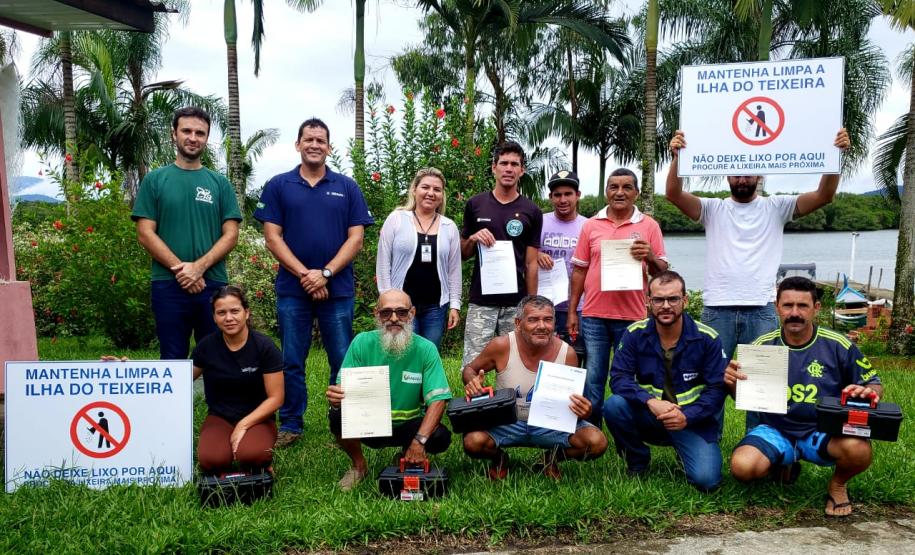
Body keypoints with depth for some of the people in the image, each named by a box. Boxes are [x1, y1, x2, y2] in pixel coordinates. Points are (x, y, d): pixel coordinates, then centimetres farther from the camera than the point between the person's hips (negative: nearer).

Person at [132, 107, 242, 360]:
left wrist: (199, 267, -12)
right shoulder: (155, 179, 6)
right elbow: (145, 234, -1)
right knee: (173, 358, 7)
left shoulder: (219, 183, 9)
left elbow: (231, 234, 2)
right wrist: (180, 269, -11)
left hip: (214, 285, 1)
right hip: (168, 285, -1)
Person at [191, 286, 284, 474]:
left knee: (251, 455, -33)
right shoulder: (207, 346, -2)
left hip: (257, 418, -1)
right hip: (219, 417, 2)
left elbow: (275, 398, -9)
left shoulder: (265, 346, -10)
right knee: (211, 459, -30)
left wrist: (243, 425, -17)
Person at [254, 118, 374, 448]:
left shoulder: (347, 188, 6)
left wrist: (325, 273, -12)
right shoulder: (278, 186, 6)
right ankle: (290, 425, 21)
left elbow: (356, 238, 0)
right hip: (292, 290, 0)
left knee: (343, 361, 5)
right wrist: (304, 274, -11)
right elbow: (272, 237, -1)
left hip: (338, 289, 0)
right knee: (291, 362, 8)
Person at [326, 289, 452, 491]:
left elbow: (437, 399, -18)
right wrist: (336, 397, -36)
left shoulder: (426, 349, -12)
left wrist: (419, 440, -32)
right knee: (338, 416, -29)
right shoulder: (362, 343, -11)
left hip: (408, 425, 0)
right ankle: (358, 465, 4)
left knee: (441, 437, -28)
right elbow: (344, 390, -10)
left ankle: (405, 458, 10)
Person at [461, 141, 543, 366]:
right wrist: (473, 239, -9)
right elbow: (463, 253, 13)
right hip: (480, 301, 0)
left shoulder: (531, 211, 5)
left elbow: (531, 263, 5)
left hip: (516, 303, 0)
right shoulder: (475, 204, 6)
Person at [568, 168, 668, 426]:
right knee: (593, 380, 7)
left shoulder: (649, 225, 3)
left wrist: (650, 257, -19)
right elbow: (579, 270, 8)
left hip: (632, 316, -1)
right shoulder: (591, 225, 6)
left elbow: (662, 271, 3)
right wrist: (572, 311, 4)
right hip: (593, 316, 1)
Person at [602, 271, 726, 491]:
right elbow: (618, 377, -13)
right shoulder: (635, 334, -6)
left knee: (705, 479, -23)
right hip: (649, 416, 1)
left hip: (693, 421, -1)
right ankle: (637, 465, 0)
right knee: (614, 405, -28)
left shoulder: (707, 338, -9)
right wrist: (650, 402, -31)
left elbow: (717, 389, -9)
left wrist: (687, 417, -24)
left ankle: (684, 453, 16)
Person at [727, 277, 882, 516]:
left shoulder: (837, 345, -6)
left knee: (858, 449, -34)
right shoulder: (762, 346, -3)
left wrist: (867, 391, -19)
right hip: (775, 431, 1)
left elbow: (875, 385, 6)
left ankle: (838, 484, 6)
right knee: (742, 467, -26)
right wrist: (732, 384, -18)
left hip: (824, 431, -1)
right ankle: (784, 467, 13)